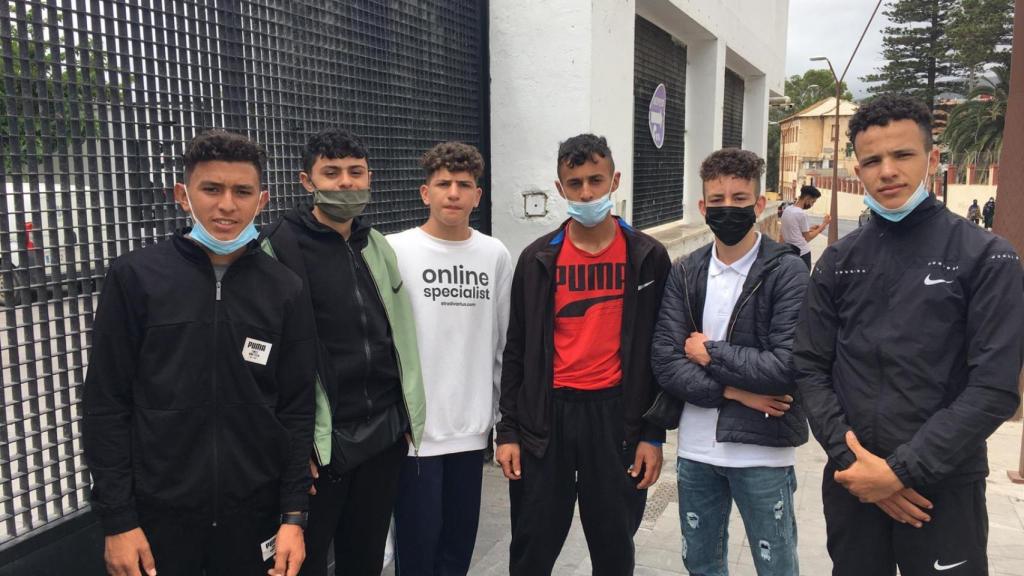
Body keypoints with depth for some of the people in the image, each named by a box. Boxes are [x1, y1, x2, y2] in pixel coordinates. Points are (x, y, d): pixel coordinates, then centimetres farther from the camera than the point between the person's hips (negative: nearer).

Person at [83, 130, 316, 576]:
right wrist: (116, 519, -6)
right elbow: (106, 405, -4)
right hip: (158, 513, -1)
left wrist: (294, 515, -3)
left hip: (255, 512, 2)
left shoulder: (285, 290, -1)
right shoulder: (135, 277, -6)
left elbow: (296, 409, 0)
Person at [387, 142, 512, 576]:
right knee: (418, 540, 7)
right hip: (414, 425, -3)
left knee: (460, 540, 15)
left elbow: (504, 342, 9)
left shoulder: (496, 255, 4)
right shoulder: (395, 251, -7)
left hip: (472, 424, 3)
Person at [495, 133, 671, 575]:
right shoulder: (537, 258, 2)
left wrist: (653, 434, -1)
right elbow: (517, 351, 5)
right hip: (547, 415, 1)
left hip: (616, 414, 0)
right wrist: (507, 430, 1)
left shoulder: (648, 257, 0)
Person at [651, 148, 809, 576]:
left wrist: (711, 353, -12)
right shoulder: (684, 274, 2)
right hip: (696, 449, 4)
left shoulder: (786, 271, -9)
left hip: (762, 450, -3)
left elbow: (788, 367, -19)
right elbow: (665, 363, -5)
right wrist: (733, 391, -16)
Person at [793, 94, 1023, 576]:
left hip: (944, 489, -3)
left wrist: (902, 470, -16)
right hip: (851, 484, 3)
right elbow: (810, 369, 2)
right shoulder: (838, 262, 4)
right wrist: (849, 458, -10)